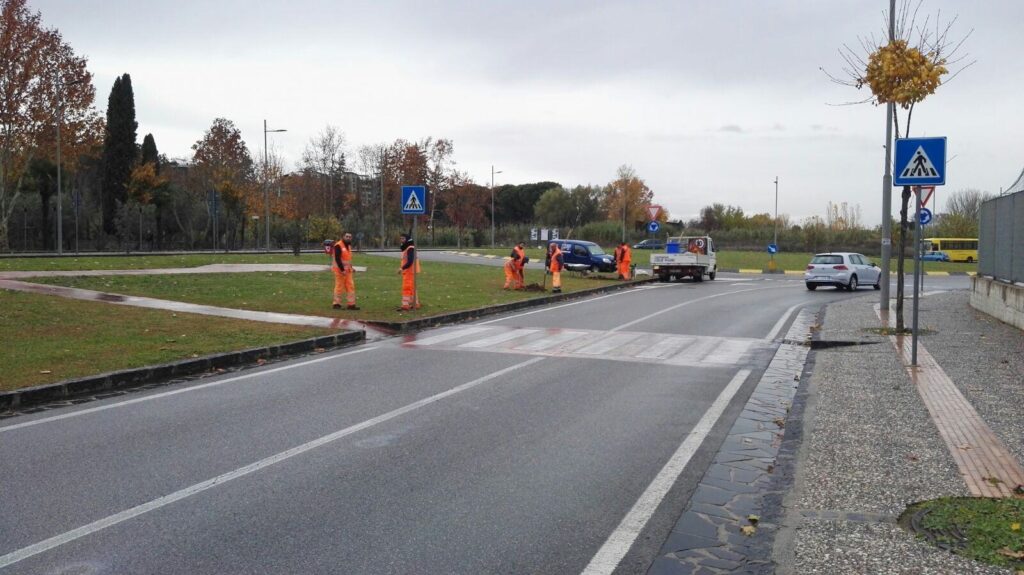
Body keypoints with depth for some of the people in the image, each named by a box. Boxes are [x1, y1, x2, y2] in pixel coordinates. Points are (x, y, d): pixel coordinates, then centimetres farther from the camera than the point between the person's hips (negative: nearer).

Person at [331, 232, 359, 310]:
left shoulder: (348, 246, 15)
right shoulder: (338, 246, -14)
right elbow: (337, 259, -20)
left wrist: (351, 267, 15)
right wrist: (342, 269, -23)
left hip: (347, 270, 8)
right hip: (340, 270, -8)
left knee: (350, 286, 4)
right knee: (339, 287, -2)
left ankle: (351, 304, 7)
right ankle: (337, 304, 8)